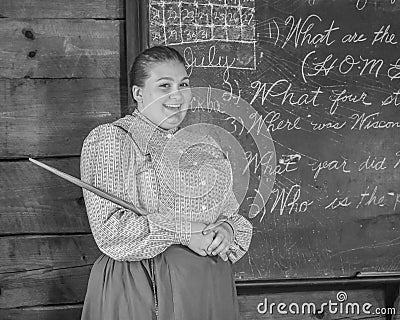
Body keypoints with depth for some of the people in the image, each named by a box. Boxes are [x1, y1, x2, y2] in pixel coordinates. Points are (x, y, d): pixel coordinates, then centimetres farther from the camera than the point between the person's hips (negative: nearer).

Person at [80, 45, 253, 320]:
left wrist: (226, 230, -9)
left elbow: (233, 214, 15)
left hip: (211, 287, 5)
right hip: (141, 293, -5)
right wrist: (184, 233, -18)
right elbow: (109, 228, -15)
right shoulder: (109, 139, -6)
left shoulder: (206, 147, 14)